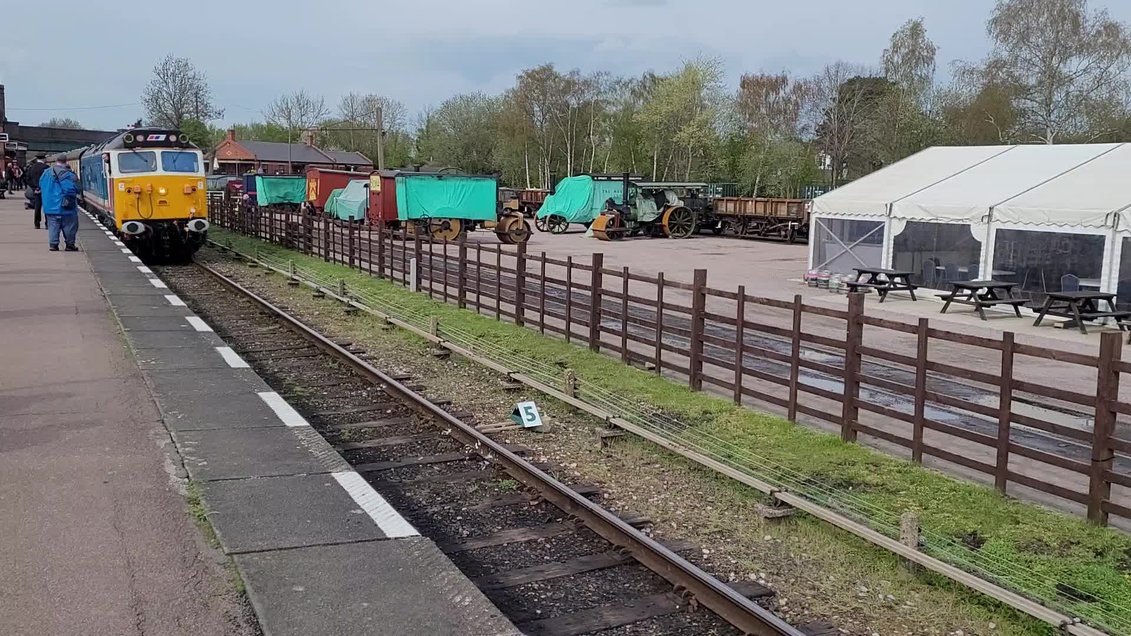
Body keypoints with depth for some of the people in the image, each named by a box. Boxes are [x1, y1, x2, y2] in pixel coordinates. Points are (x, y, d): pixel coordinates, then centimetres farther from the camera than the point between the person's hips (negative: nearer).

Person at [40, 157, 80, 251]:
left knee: (52, 226, 11)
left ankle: (53, 244, 8)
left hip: (49, 206, 6)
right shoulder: (67, 174, -15)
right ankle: (70, 245, 9)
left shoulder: (46, 173, 8)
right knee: (69, 226, 5)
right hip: (65, 207, -6)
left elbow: (41, 187, 17)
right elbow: (73, 189, -18)